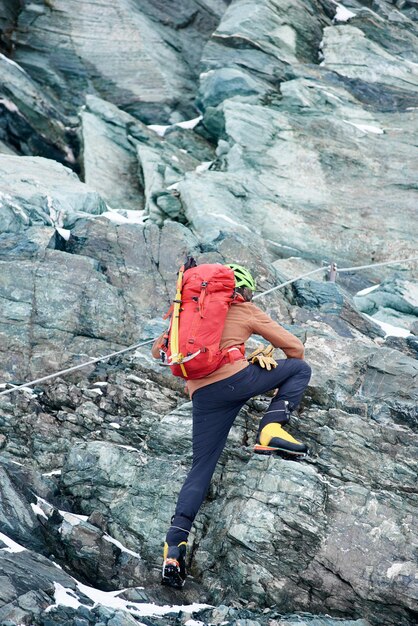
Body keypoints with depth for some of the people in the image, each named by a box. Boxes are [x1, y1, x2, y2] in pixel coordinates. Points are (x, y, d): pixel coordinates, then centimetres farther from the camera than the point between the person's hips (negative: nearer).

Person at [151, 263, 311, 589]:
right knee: (301, 368, 14)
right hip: (236, 378, -4)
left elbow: (159, 350, 30)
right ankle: (272, 427, -9)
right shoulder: (247, 311, 16)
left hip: (202, 396, 4)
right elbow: (295, 347, 19)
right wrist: (282, 377, 37)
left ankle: (175, 544, -6)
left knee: (202, 467, 9)